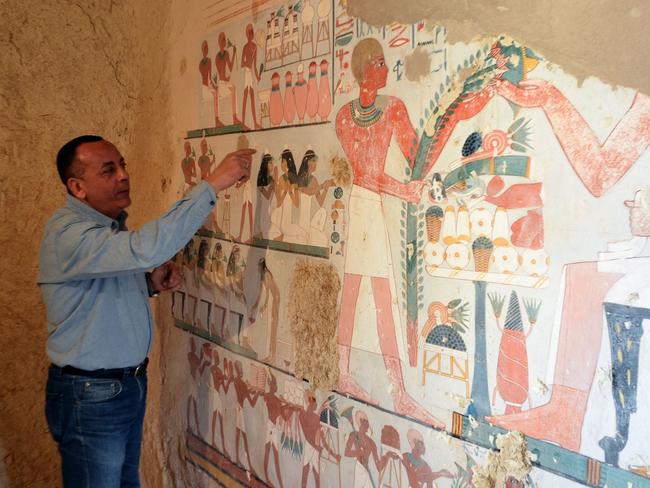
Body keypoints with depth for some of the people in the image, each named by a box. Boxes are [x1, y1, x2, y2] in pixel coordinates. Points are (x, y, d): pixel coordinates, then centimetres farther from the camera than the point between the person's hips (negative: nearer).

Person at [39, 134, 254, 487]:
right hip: (89, 395, -9)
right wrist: (214, 184, -38)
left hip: (128, 382, 9)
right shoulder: (68, 233, -25)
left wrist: (151, 283, -2)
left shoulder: (112, 224, 6)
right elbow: (148, 248, -41)